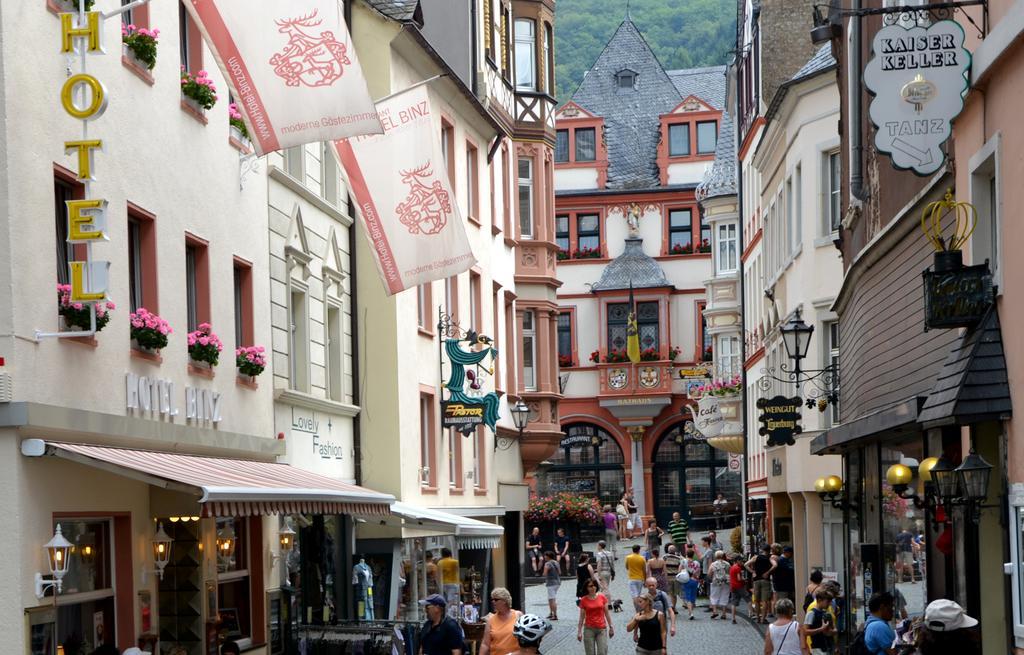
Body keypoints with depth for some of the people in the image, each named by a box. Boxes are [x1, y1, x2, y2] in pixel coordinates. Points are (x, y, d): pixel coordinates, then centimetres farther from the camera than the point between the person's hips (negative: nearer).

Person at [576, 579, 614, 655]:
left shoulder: (602, 597, 2)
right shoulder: (583, 600, -1)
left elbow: (607, 613, 7)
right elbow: (582, 617, 3)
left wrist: (611, 627, 7)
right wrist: (579, 631, 1)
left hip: (601, 629, 1)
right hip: (589, 629, -1)